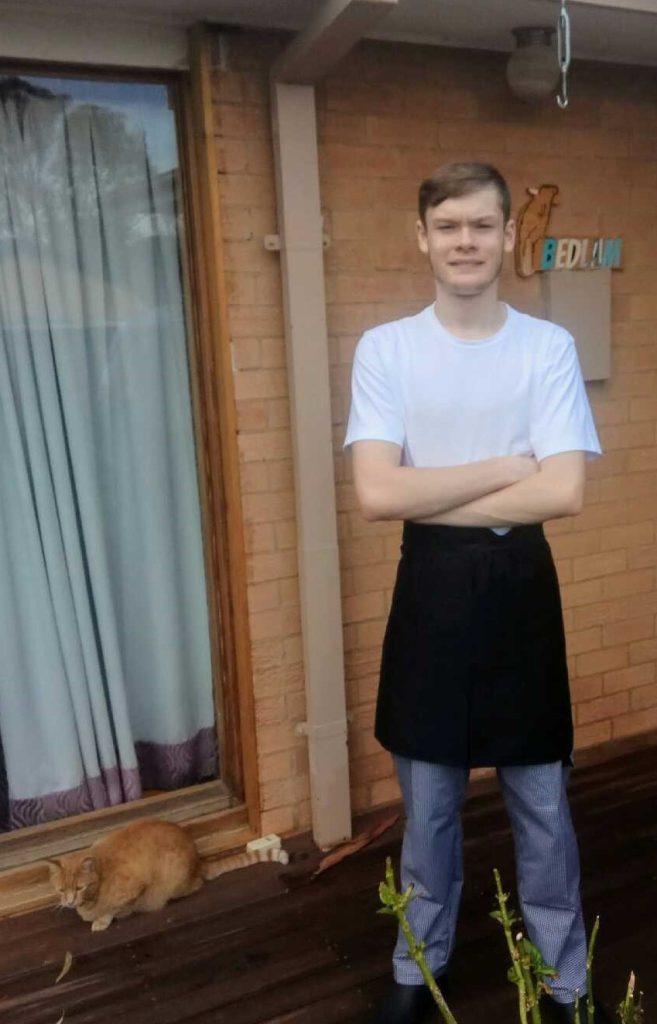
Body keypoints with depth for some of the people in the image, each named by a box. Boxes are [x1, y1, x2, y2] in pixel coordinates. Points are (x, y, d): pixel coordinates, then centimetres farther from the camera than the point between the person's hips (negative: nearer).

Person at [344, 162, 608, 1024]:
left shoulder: (549, 347, -4)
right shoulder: (384, 349, -4)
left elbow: (565, 493, -14)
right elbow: (376, 495, -15)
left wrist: (432, 497, -14)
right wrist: (507, 468, -13)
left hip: (519, 583, 0)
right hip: (430, 585, 1)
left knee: (541, 801, 15)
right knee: (429, 802, 16)